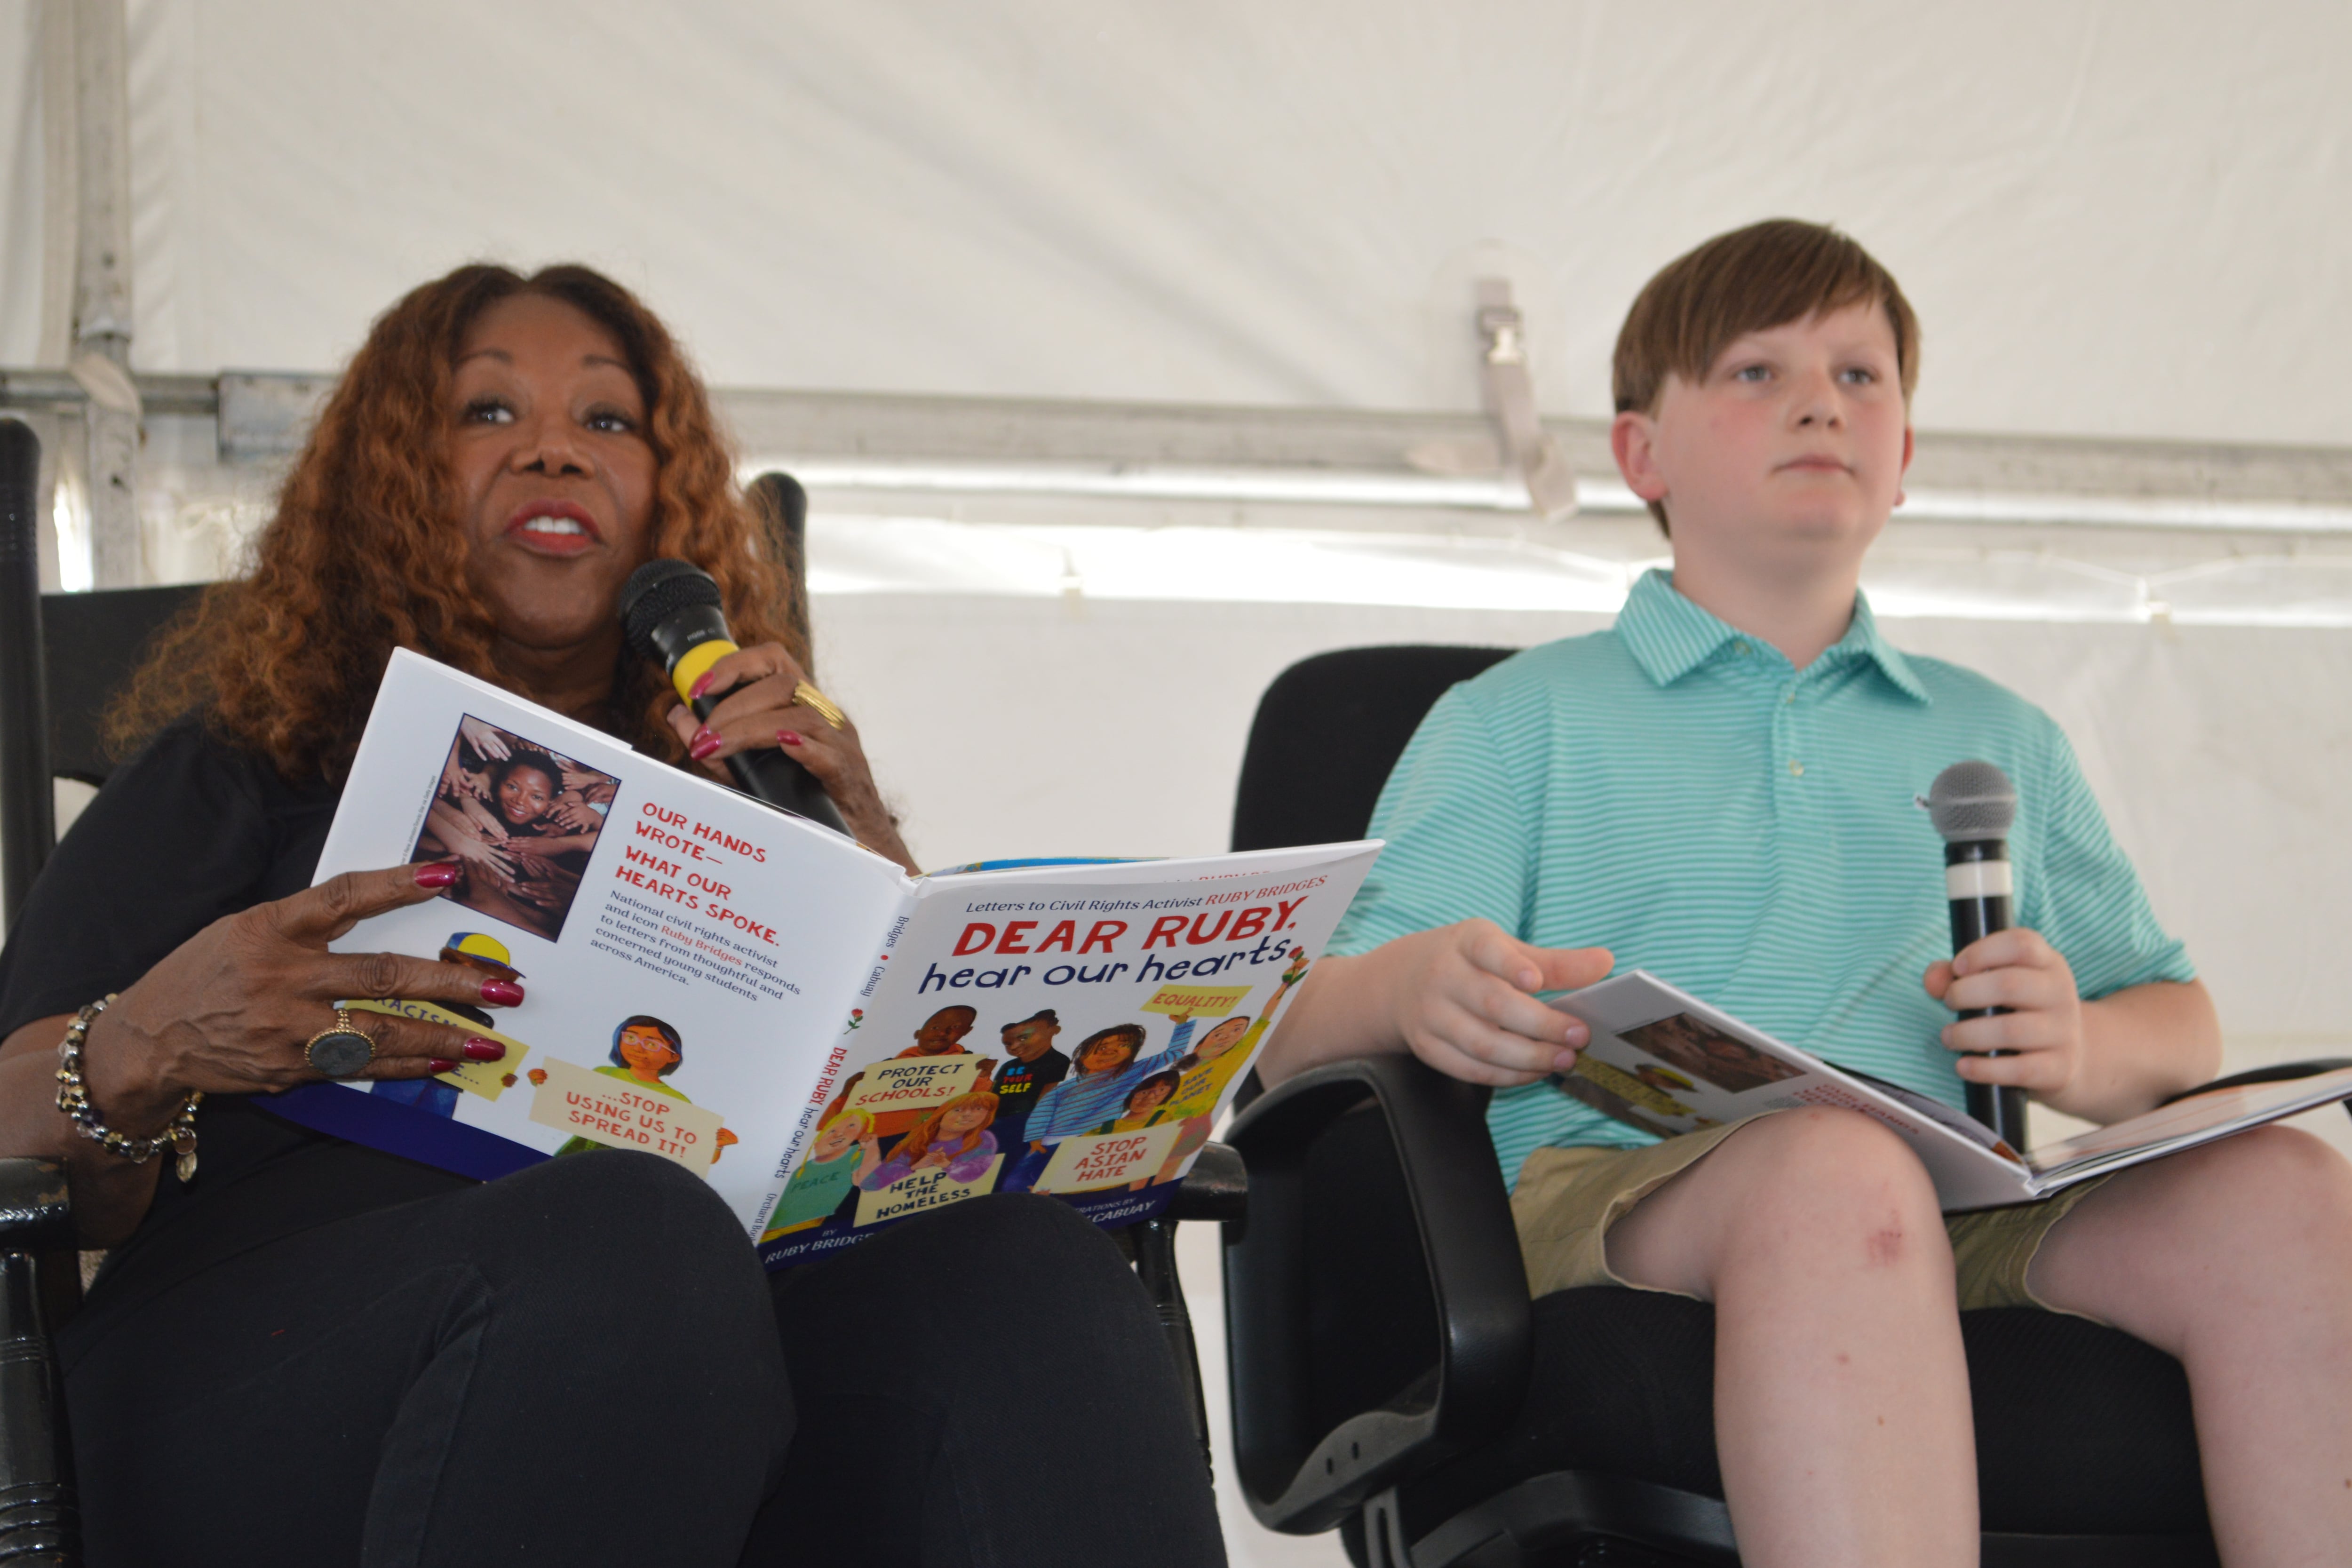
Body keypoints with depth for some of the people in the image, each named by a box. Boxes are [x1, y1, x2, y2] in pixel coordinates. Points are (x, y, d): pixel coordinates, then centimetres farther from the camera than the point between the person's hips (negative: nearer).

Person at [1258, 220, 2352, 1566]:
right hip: (1620, 1180, -3)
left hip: (1969, 1203, 4)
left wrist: (2080, 1048, 2)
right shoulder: (1522, 722, 19)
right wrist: (1412, 988, -18)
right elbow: (1293, 1034, 9)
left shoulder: (2001, 742, 30)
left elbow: (2181, 1022, 28)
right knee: (1842, 1165, -40)